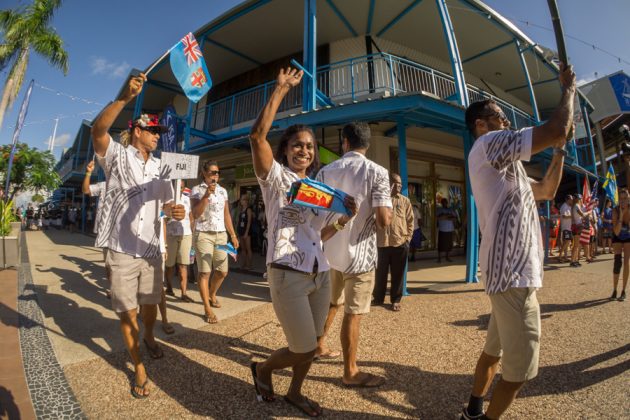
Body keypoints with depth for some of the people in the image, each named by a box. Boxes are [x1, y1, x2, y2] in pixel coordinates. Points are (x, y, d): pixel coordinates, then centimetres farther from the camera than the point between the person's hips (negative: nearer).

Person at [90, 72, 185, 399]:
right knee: (127, 312, 6)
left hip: (151, 250, 4)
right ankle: (139, 367, 22)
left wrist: (176, 211, -14)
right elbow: (97, 129, -23)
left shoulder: (160, 167, 11)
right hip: (122, 251, -4)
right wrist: (124, 97, -36)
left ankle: (149, 337, 49)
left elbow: (167, 203, 11)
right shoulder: (117, 156, -3)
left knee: (150, 303, 19)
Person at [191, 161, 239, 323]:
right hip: (203, 235, -5)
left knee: (222, 271, 10)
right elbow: (195, 214, -13)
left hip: (221, 235, 5)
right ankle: (207, 309, 5)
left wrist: (233, 235, 13)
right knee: (204, 272, -3)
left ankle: (212, 295, 37)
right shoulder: (197, 190, -2)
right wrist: (206, 195, -22)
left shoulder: (223, 191, 12)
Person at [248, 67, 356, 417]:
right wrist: (281, 89, -16)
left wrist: (341, 222, -2)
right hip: (288, 274, -6)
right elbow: (257, 135, -20)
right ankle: (263, 368, 33)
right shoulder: (276, 176, -2)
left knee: (311, 346, 16)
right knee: (303, 350, 1)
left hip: (321, 275, 7)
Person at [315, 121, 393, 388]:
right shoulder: (377, 172, -12)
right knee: (353, 314, 8)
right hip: (359, 253, -5)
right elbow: (384, 220, -21)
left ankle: (318, 346, 44)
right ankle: (350, 372, 23)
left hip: (330, 250, 5)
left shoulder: (325, 172, 2)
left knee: (331, 303, 26)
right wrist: (389, 215, 2)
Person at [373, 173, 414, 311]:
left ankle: (395, 300, 21)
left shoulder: (405, 201, 8)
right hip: (382, 242, -1)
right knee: (380, 272, 9)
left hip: (400, 243, 1)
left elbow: (410, 220, 9)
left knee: (397, 274, 8)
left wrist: (408, 237, 0)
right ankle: (378, 298, 26)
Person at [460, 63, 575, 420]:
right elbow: (556, 129, -17)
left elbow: (547, 191, 27)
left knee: (496, 349, 20)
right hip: (513, 271, -11)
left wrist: (562, 148, 20)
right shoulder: (488, 144, -9)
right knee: (520, 366, 0)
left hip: (510, 269, 11)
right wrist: (569, 88, 1)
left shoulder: (504, 165, 23)